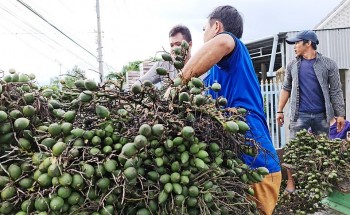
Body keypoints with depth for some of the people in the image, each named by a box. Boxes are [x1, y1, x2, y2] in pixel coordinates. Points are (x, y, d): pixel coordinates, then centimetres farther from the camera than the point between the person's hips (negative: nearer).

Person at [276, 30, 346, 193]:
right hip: (299, 114, 1)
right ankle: (291, 182, 8)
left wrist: (340, 114, -2)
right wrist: (280, 110, 8)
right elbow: (286, 89, 12)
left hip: (322, 114, 0)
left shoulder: (328, 64, 1)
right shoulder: (293, 66, 8)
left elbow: (336, 91, 2)